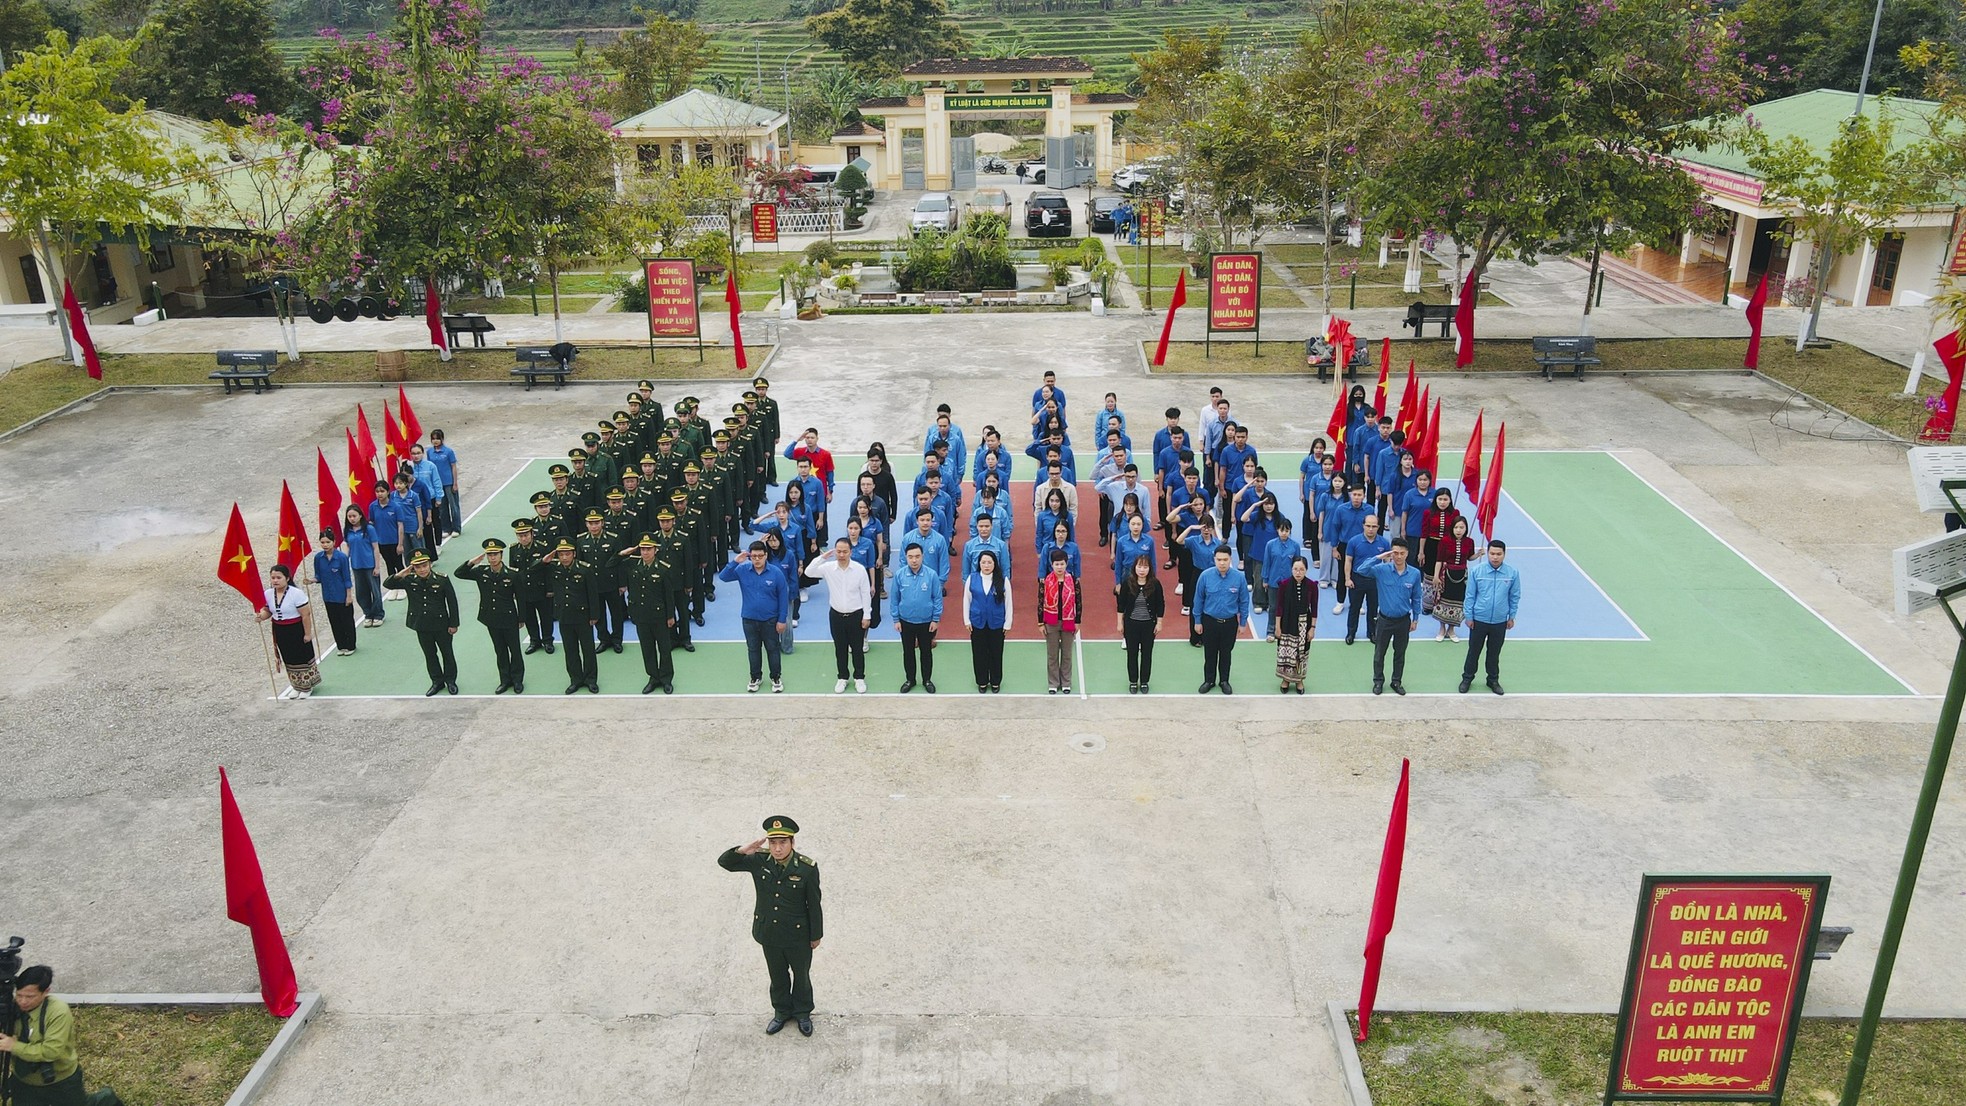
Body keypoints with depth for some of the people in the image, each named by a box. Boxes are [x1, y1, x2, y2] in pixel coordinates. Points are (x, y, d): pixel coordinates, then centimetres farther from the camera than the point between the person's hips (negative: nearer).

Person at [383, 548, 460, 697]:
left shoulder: (442, 579, -17)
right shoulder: (409, 580, -9)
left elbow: (452, 601, -10)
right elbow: (387, 584, -6)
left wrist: (453, 624, -8)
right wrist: (398, 576, -28)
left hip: (441, 624, -3)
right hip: (422, 626, 3)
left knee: (446, 653, 14)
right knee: (429, 654, 16)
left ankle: (450, 680, 31)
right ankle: (437, 681, 32)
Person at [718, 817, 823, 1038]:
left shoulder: (807, 868, -25)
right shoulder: (759, 860, -17)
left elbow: (814, 905, -14)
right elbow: (724, 862, -10)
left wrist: (816, 935, -4)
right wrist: (743, 850, -32)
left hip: (798, 936, -2)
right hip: (769, 933, 2)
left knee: (801, 975, 21)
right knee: (777, 976, 24)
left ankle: (803, 1013, 46)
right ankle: (782, 1012, 48)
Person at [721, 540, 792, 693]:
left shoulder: (776, 573, -16)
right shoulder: (742, 570, -10)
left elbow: (783, 597, -9)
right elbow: (723, 577, -16)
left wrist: (782, 620, -7)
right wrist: (735, 561, -27)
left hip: (770, 620, -2)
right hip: (749, 619, 2)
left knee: (772, 649, 13)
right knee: (753, 649, 18)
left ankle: (776, 678, 31)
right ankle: (756, 677, 36)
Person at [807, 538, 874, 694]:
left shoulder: (860, 569, -12)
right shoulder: (828, 568, -8)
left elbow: (866, 594, -6)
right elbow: (809, 572, -12)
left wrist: (867, 616, -5)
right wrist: (822, 557, -20)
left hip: (856, 615, -2)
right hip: (836, 615, 2)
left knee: (857, 648, 10)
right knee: (840, 649, 14)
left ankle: (859, 678, 26)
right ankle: (842, 677, 30)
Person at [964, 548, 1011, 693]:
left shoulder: (1002, 580, -8)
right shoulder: (972, 578, -5)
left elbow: (1008, 602, -3)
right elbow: (967, 600, 3)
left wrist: (1007, 623, -2)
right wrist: (967, 620, 2)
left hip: (996, 623, -1)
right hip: (977, 623, 1)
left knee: (996, 654, 10)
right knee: (979, 654, 10)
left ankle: (995, 682, 27)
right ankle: (982, 682, 26)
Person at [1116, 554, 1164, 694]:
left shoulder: (1155, 584, -10)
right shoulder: (1127, 583, -10)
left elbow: (1160, 605, -2)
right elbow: (1121, 604, -2)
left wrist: (1159, 623, -1)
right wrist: (1120, 623, 0)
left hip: (1149, 624, 0)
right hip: (1131, 623, 0)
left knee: (1147, 653, 11)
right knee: (1132, 653, 10)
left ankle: (1144, 682, 25)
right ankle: (1133, 682, 25)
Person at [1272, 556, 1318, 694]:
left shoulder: (1311, 585, -10)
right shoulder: (1284, 584, -12)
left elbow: (1314, 608, -3)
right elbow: (1279, 606, -6)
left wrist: (1312, 627, -2)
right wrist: (1277, 626, -4)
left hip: (1304, 623, 0)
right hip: (1287, 622, 0)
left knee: (1302, 651, 10)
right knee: (1285, 651, 7)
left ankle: (1299, 680, 28)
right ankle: (1286, 679, 26)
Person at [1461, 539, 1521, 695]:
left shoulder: (1513, 573, -10)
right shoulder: (1476, 571, -13)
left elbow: (1515, 597, 2)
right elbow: (1470, 595, -5)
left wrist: (1512, 617, 6)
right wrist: (1469, 616, -3)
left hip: (1500, 622, 1)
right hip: (1478, 620, -1)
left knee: (1494, 653, 17)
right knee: (1474, 651, 12)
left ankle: (1493, 680, 34)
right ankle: (1467, 678, 29)